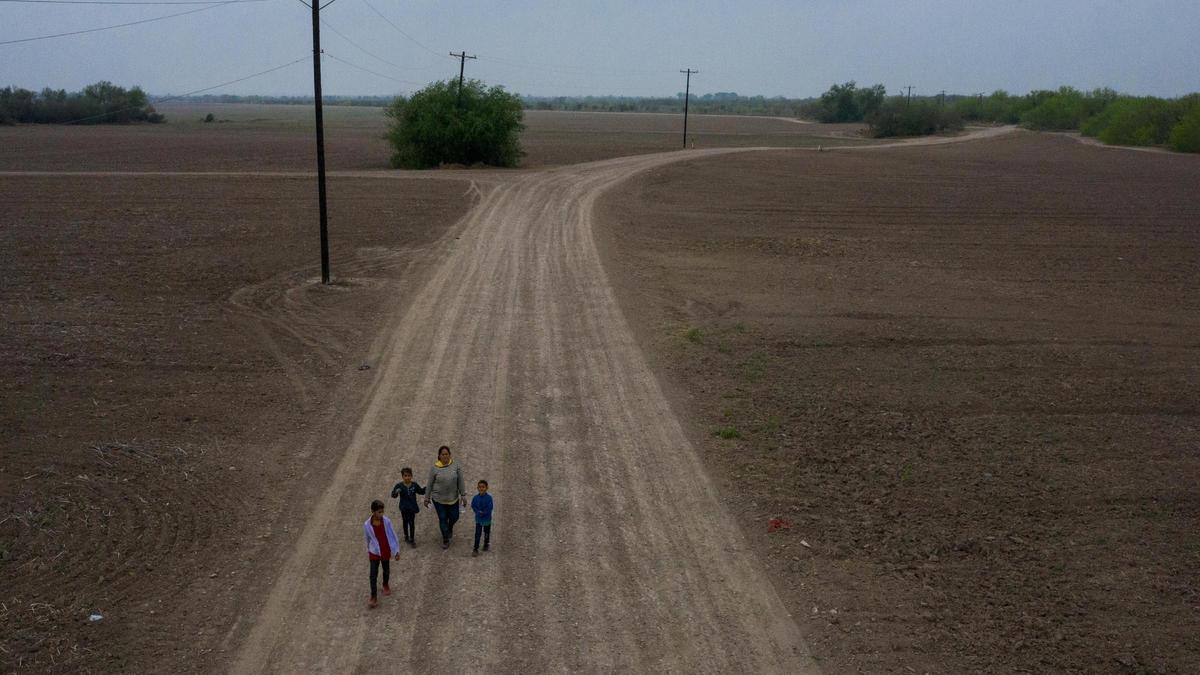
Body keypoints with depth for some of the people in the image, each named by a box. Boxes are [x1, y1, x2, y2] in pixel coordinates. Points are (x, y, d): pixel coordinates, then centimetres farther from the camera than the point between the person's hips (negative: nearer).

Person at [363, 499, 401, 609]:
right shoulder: (367, 525, -18)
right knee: (373, 575, -3)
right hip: (374, 553, -1)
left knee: (386, 571, 21)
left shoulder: (387, 521, -18)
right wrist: (368, 550, 16)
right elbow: (368, 538, 1)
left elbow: (393, 535, -9)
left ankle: (385, 585, 50)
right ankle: (373, 598, 7)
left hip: (386, 552, 1)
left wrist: (397, 550, -7)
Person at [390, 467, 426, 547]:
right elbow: (393, 495, -18)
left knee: (412, 523, 6)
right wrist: (396, 492, -39)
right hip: (404, 508, 0)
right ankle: (406, 536, 40)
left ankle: (412, 539, 19)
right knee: (405, 522, 19)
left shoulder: (415, 485, -8)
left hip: (412, 508, 0)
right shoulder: (399, 486, -16)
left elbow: (421, 491, 7)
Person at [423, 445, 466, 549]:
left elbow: (460, 482, -3)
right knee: (442, 519, 6)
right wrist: (427, 498, 2)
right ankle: (445, 539, 27)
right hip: (438, 499, -2)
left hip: (453, 498, 2)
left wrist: (463, 496, -3)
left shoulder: (456, 466, -9)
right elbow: (429, 484, -3)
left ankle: (450, 528, 50)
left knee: (454, 517, 14)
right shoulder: (434, 468, -12)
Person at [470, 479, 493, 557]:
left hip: (487, 519, -1)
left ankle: (486, 544, 41)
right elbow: (473, 506, -4)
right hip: (478, 519, 1)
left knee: (486, 533, 18)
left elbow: (489, 509, -18)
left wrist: (483, 513, -20)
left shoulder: (489, 498, -18)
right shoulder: (475, 498, -10)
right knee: (477, 534, -1)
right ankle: (475, 549, 5)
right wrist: (478, 512, -18)